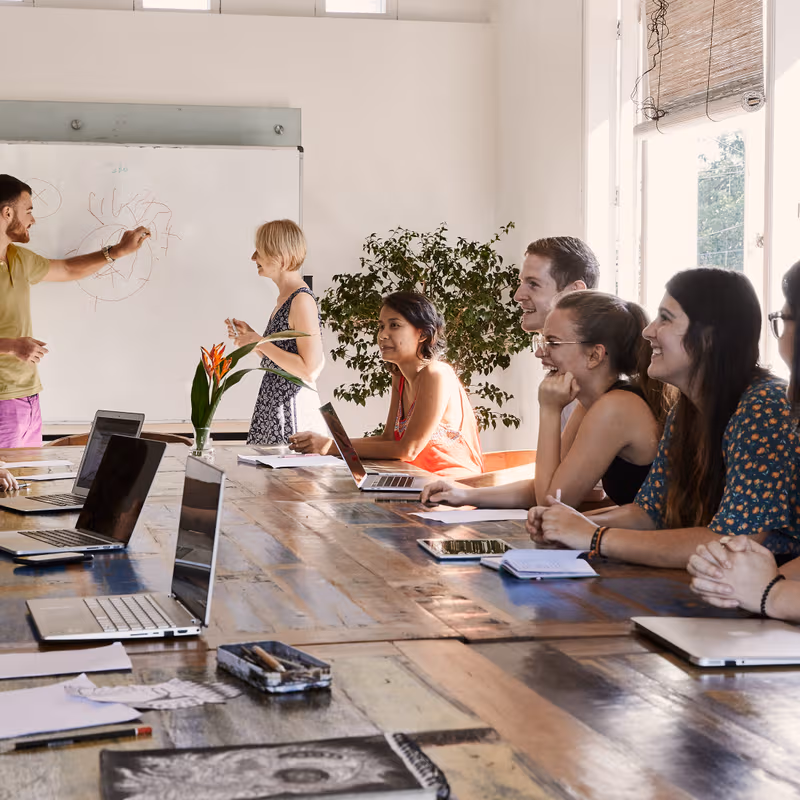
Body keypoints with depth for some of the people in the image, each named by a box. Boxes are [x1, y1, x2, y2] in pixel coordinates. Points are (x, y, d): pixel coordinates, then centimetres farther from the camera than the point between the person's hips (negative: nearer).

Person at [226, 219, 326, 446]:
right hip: (271, 408, 9)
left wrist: (261, 343, -17)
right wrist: (250, 336, 9)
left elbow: (309, 369, -21)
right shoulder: (283, 299, 14)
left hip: (294, 410, -9)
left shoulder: (302, 300, -15)